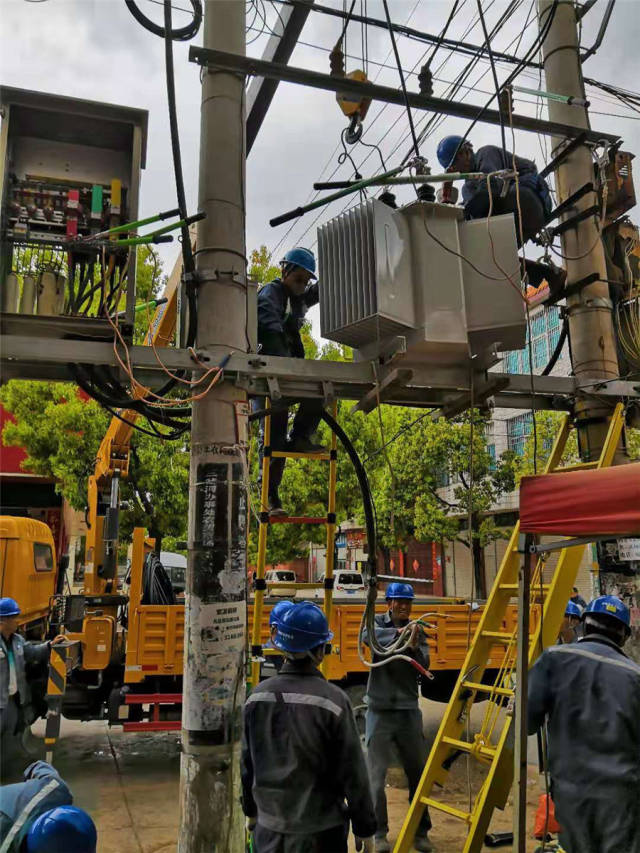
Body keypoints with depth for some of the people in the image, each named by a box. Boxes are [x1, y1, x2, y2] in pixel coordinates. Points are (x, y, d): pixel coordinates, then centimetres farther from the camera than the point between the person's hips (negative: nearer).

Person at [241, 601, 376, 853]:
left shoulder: (257, 697, -6)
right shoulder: (333, 700, -19)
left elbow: (246, 764, 5)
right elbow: (353, 773, -12)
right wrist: (364, 829, 0)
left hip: (269, 830, 3)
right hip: (320, 832, -3)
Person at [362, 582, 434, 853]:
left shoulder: (417, 630, 6)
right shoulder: (379, 622, -2)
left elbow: (424, 667, -4)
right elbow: (367, 636, -26)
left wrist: (414, 647, -24)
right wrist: (397, 633, -41)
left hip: (409, 710, 3)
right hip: (380, 710, -3)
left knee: (418, 773, 10)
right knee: (376, 775, 1)